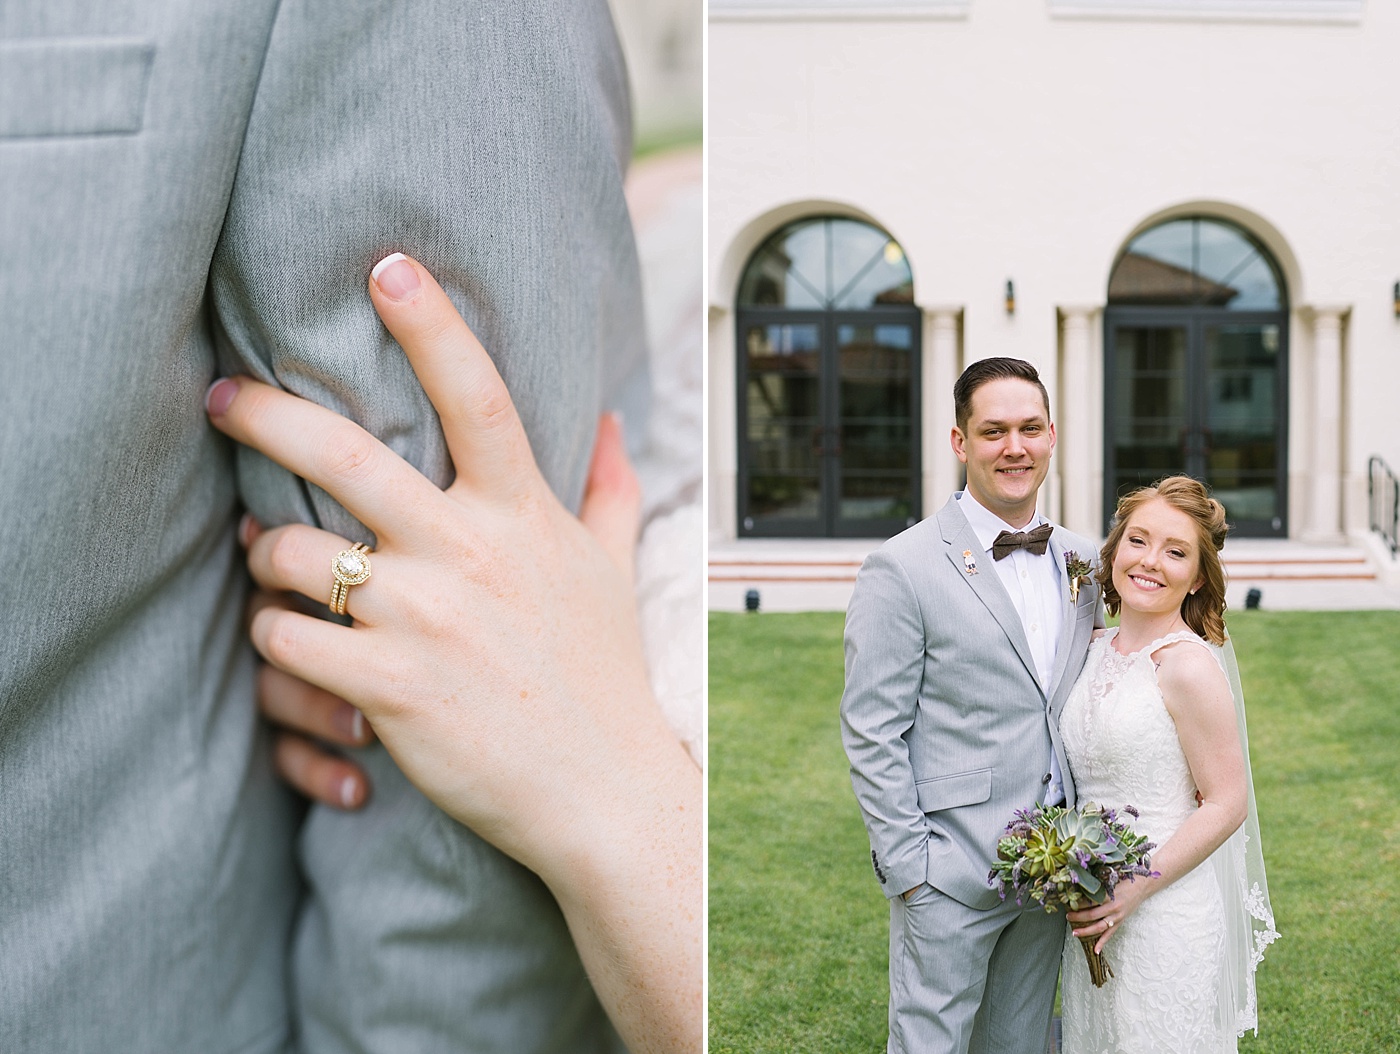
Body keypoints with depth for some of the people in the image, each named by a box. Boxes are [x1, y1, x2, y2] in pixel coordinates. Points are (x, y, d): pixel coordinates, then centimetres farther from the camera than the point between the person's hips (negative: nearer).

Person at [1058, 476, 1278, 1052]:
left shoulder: (1190, 666, -17)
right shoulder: (1096, 650, 4)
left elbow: (1227, 805, -16)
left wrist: (1135, 890, -18)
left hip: (1165, 912, -7)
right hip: (1094, 911, 7)